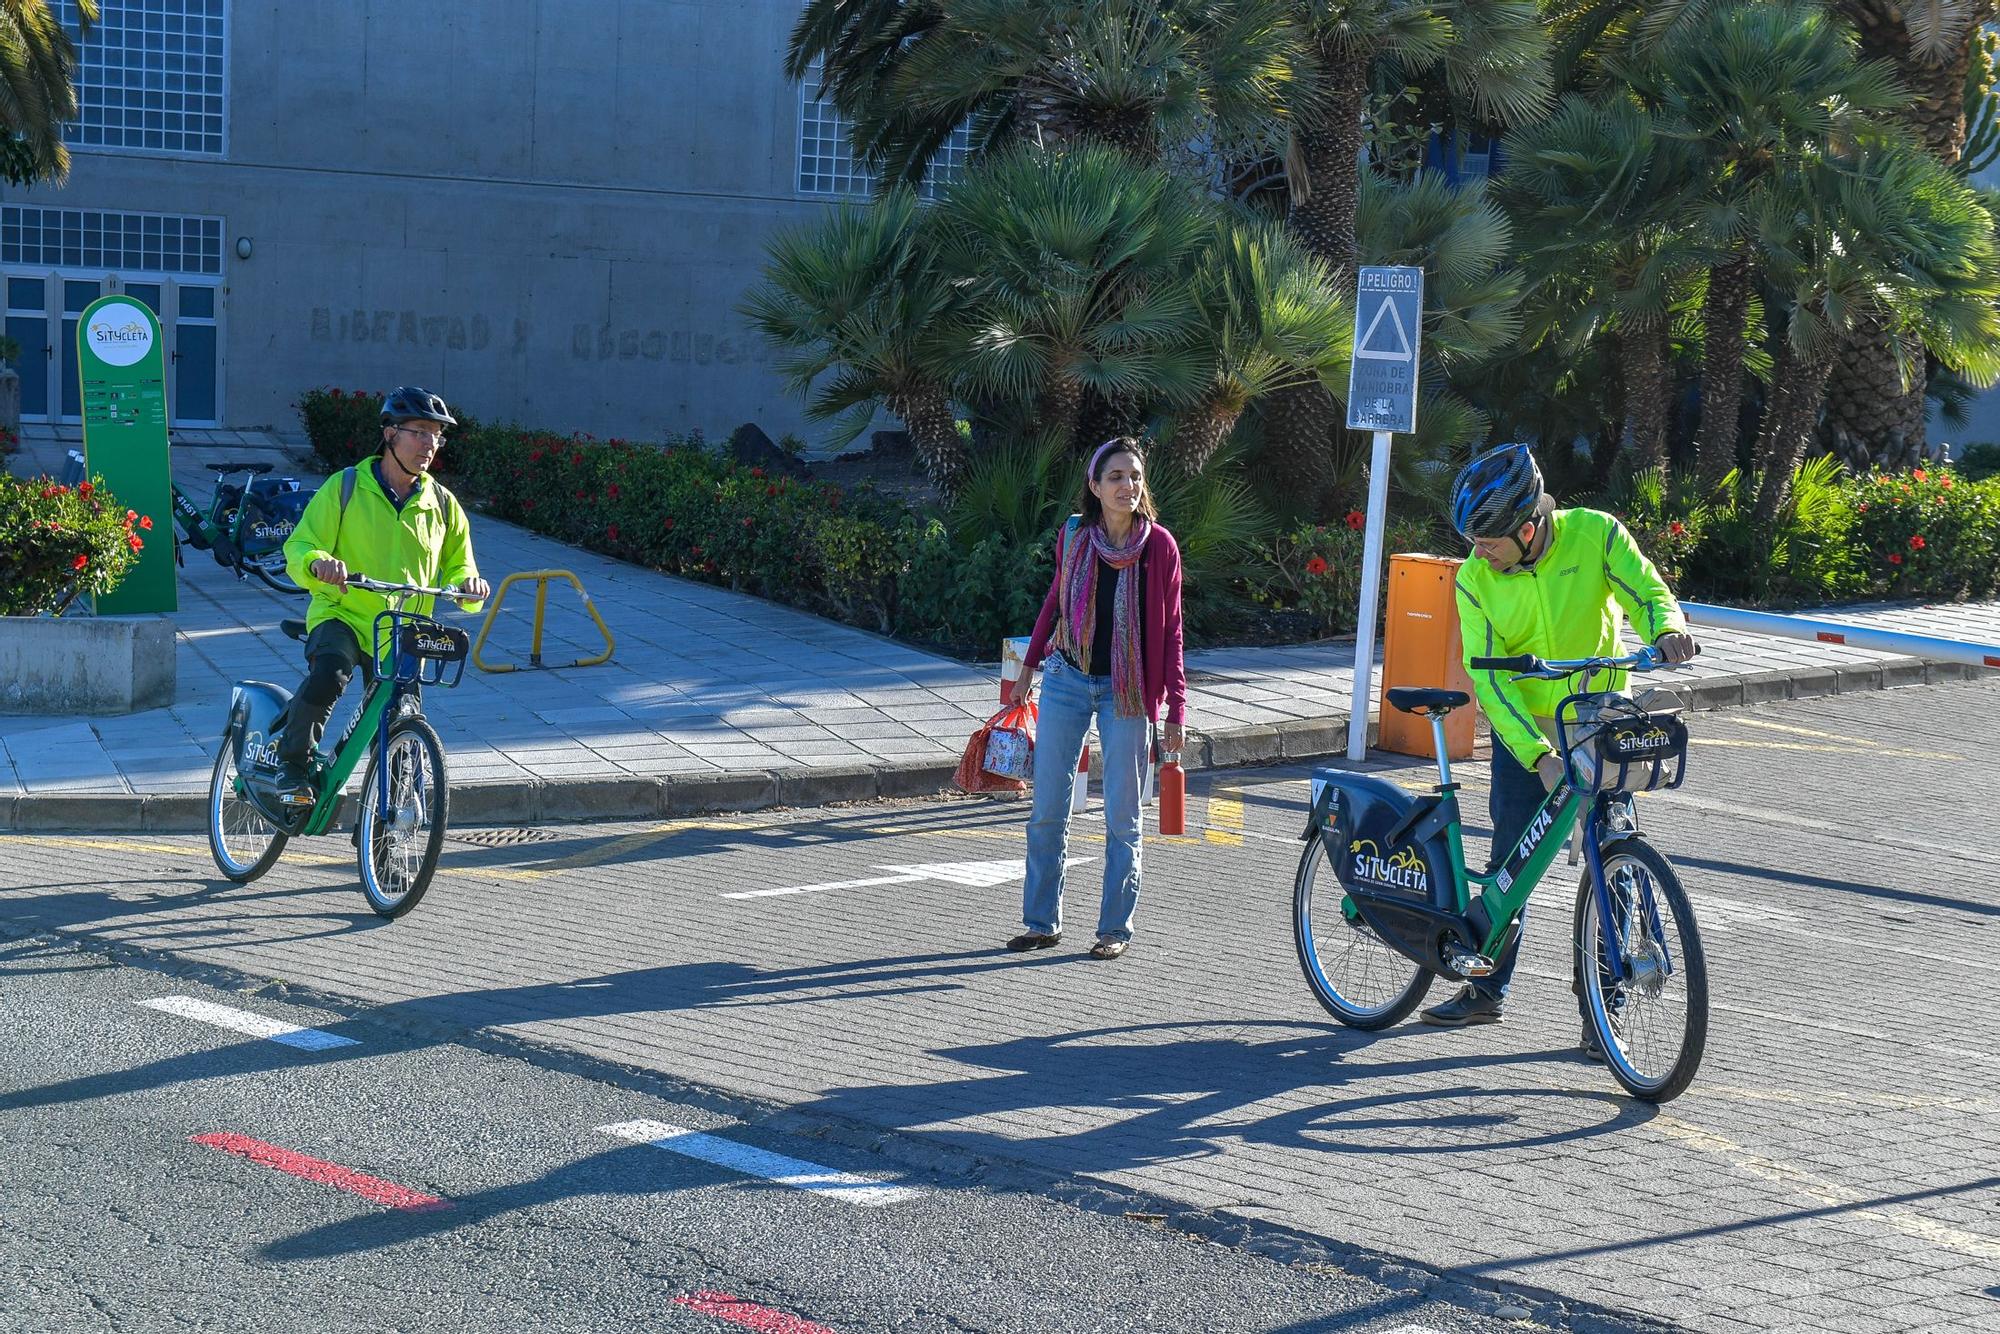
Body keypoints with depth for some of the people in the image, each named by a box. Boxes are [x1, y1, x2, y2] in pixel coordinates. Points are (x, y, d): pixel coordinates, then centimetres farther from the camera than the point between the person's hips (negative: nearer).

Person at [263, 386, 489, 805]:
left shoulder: (443, 505, 9)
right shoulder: (346, 487, 0)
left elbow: (457, 567, 15)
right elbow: (299, 546, -4)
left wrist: (468, 585, -10)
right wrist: (318, 563, -28)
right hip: (341, 617, -3)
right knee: (328, 676, -34)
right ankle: (292, 767, -15)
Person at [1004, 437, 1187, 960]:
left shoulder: (1159, 545, -9)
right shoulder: (1073, 536, -3)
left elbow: (1170, 630, -4)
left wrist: (1175, 709, -6)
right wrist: (1030, 665, 17)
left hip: (1127, 691, -2)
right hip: (1067, 682, 2)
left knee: (1121, 817, 5)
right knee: (1047, 809, 5)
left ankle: (1116, 927, 17)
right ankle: (1043, 922, 18)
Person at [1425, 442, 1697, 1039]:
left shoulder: (1595, 533, -15)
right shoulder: (1474, 581, -12)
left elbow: (1647, 592, -17)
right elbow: (1489, 679, -16)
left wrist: (1667, 631, -43)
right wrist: (1540, 757, -27)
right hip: (1524, 732, 1)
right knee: (1509, 861, 8)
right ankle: (1487, 989, 26)